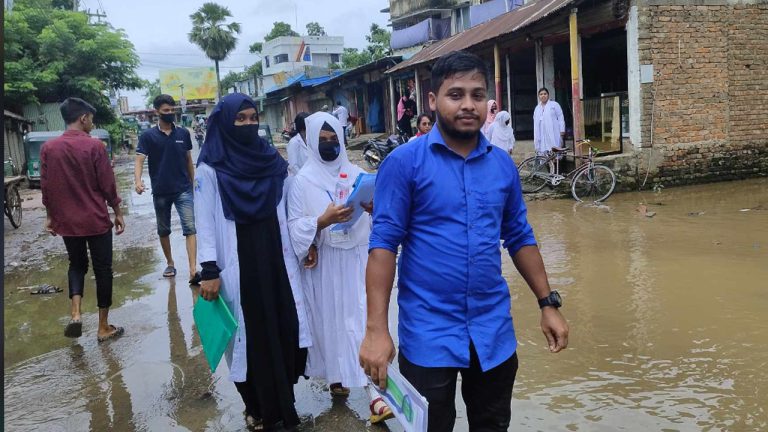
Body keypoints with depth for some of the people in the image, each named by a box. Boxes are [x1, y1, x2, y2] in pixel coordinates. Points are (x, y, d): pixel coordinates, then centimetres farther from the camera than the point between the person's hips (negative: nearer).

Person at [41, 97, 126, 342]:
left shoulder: (48, 148, -1)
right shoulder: (94, 146, -12)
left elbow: (46, 187, 5)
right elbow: (108, 185, -10)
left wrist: (50, 216, 15)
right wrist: (118, 213, 2)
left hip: (66, 221, 4)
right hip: (97, 221, -4)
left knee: (77, 265, 21)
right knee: (102, 270, 7)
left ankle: (75, 313, 1)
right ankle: (104, 327, 13)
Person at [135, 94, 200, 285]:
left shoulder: (183, 133, 3)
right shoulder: (148, 136, -3)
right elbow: (139, 161, -12)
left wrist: (193, 183, 15)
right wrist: (138, 181, -30)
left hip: (183, 190, 0)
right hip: (160, 192, 0)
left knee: (190, 227, -12)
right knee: (163, 230, 13)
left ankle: (193, 271, -18)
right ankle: (170, 263, 32)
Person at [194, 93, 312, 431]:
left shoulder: (271, 161, 7)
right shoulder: (210, 169, -6)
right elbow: (205, 223, -7)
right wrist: (210, 271, -12)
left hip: (275, 260, 4)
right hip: (238, 266, -4)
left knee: (283, 328, 7)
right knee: (250, 336, 5)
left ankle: (282, 403, 25)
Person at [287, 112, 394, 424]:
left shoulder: (356, 173, 4)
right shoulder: (303, 180, -2)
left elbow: (375, 219, 7)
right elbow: (294, 227, -7)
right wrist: (323, 221, -23)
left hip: (357, 259, 1)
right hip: (324, 264, -1)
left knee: (362, 319, -2)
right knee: (330, 319, 9)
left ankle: (374, 391, -1)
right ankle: (335, 375, 32)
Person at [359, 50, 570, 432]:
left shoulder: (503, 165, 4)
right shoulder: (404, 162, -10)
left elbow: (520, 239, 11)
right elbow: (383, 244, -12)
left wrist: (548, 303, 8)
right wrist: (376, 329, -17)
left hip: (494, 330, 5)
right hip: (428, 333, -4)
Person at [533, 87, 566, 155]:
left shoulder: (554, 105, 7)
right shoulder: (537, 108, 21)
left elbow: (560, 118, 1)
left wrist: (562, 131, -8)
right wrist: (535, 138, 15)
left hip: (553, 136, -4)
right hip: (541, 137, 4)